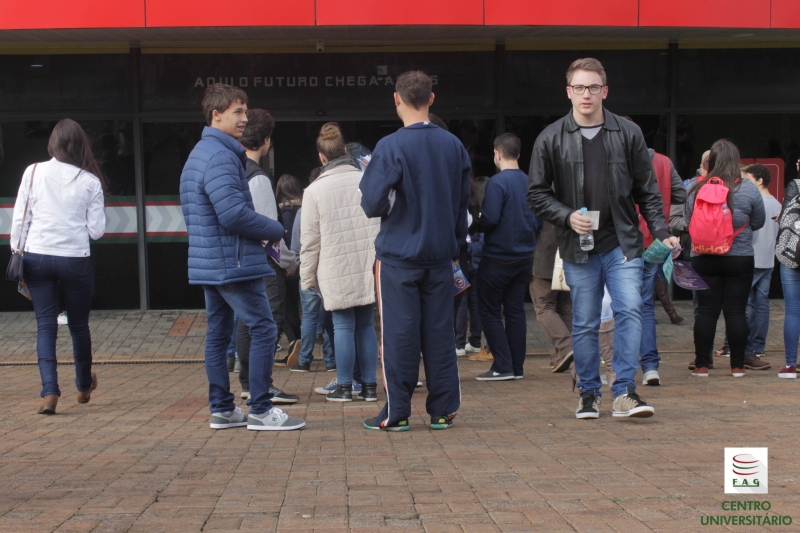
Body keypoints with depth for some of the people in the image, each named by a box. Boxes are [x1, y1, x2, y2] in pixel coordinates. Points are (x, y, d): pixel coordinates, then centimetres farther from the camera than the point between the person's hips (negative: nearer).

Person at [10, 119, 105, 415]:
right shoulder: (90, 181, -4)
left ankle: (49, 392, -6)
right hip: (76, 259, 0)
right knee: (79, 324, 15)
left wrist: (17, 255, 10)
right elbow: (96, 230, -3)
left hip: (37, 257, 0)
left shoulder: (33, 172, -3)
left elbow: (20, 219, -1)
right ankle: (84, 386, 33)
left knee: (45, 326, 5)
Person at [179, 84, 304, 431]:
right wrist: (275, 230, -8)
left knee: (218, 333, 12)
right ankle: (260, 410, -5)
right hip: (232, 262, -11)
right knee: (263, 329, -7)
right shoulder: (221, 156, -17)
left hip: (208, 262, 11)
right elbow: (234, 214, -25)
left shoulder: (198, 154, 17)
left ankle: (221, 409, 17)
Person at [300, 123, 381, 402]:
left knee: (344, 326, 5)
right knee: (366, 324, 10)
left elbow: (310, 240, -2)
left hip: (336, 272, -2)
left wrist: (307, 277, 8)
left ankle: (344, 386, 10)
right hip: (369, 267, 3)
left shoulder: (314, 190, -5)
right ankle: (369, 386, 14)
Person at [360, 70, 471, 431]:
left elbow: (373, 204, -16)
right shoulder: (454, 145, 4)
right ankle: (442, 411, 12)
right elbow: (463, 202, 11)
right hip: (440, 253, 4)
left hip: (399, 256, -4)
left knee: (399, 334, 1)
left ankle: (396, 413, 5)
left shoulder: (390, 148, -13)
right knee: (440, 332, 8)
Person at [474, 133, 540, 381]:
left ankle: (503, 366, -1)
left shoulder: (497, 182, -16)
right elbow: (538, 222, 7)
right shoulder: (529, 182, 3)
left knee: (489, 311, 4)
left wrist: (478, 221, -1)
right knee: (515, 311, 11)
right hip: (524, 257, 6)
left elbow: (490, 219, -22)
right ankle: (516, 367, 13)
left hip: (498, 257, -6)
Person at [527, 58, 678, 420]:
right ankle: (588, 394, 18)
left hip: (622, 243, 0)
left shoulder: (628, 134, 5)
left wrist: (662, 233, -1)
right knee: (584, 323, 6)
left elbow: (647, 191, 8)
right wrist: (567, 216, -11)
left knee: (630, 311, -11)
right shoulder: (551, 139, 2)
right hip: (577, 248, 0)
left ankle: (625, 392, -5)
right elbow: (536, 193, 5)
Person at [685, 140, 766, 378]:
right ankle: (737, 365, 9)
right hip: (740, 259, -1)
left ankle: (702, 365, 8)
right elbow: (758, 222, 4)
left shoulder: (697, 189, -3)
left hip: (703, 259, 1)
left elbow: (688, 222, 7)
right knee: (736, 311, 5)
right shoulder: (748, 189, -7)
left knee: (706, 311, 6)